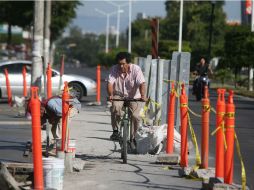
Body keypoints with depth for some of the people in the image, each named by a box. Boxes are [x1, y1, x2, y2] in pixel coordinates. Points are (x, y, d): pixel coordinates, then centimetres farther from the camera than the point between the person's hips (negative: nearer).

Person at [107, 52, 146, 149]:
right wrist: (110, 95, -38)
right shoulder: (114, 69, -9)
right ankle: (115, 131, -18)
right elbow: (110, 83, -18)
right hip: (118, 96, 0)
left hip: (134, 97, 0)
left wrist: (142, 96, -42)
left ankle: (132, 137, 5)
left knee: (135, 116, -19)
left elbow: (142, 84, -24)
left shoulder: (136, 69, -13)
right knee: (115, 107, -33)